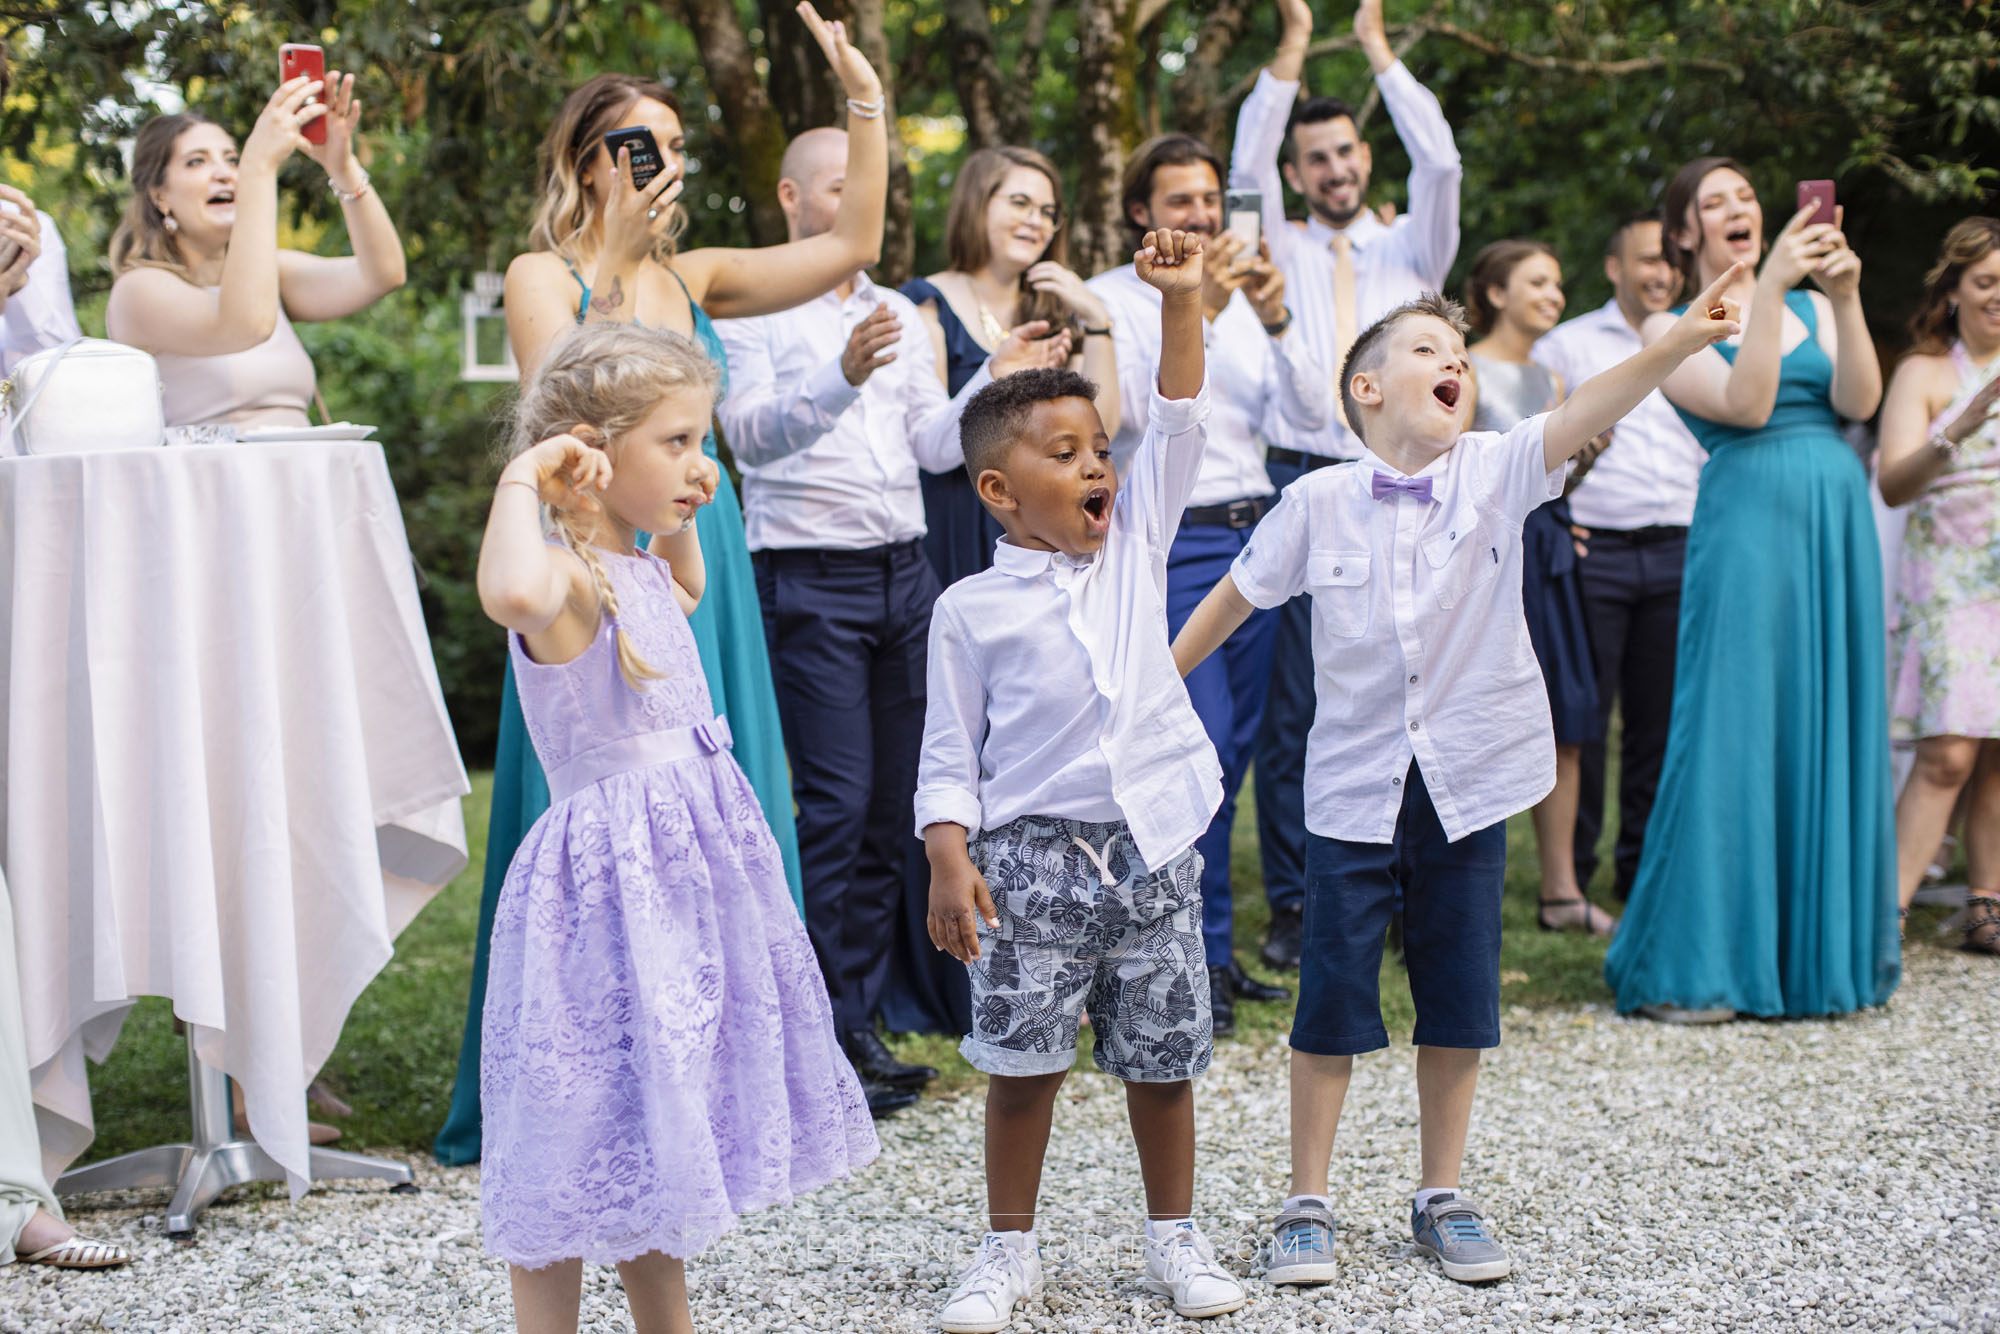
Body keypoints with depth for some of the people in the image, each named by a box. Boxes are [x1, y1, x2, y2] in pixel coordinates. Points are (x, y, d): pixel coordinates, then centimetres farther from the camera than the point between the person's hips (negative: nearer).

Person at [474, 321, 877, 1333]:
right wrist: (522, 478, -30)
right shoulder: (569, 581, -19)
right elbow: (511, 592, -47)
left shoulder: (643, 574, 10)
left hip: (687, 862, 10)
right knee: (584, 1135, -1)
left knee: (657, 1133, 20)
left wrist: (681, 517, 19)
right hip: (610, 874, -10)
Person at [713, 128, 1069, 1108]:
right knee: (836, 804, -11)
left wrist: (996, 384, -4)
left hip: (904, 574, 6)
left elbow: (934, 446, 12)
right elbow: (752, 432, -16)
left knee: (893, 808, 6)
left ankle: (860, 1018, 14)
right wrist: (842, 377, -31)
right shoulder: (750, 308, -1)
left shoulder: (898, 316, 18)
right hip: (809, 579, -6)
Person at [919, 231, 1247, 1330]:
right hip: (1032, 854, -3)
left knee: (1161, 1056, 10)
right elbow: (950, 752, -2)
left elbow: (1177, 427, 0)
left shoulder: (1134, 546, 7)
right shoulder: (970, 610, -3)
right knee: (1022, 1058, 3)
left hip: (1152, 843, 3)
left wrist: (1180, 300, -8)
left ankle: (1174, 1236, 26)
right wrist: (949, 861, -12)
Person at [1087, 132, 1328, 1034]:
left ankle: (1209, 952, 15)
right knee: (1200, 747, -13)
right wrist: (1197, 314, -19)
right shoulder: (1111, 300, 1)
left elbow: (1312, 415, 7)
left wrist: (1276, 324, -8)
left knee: (1231, 752, 7)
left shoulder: (1241, 298, 17)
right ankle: (1201, 963, -7)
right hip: (1171, 545, -6)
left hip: (1254, 536, 6)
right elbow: (1129, 412, -15)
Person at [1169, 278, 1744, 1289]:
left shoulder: (1496, 472, -4)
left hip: (1466, 785, 1)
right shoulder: (1318, 502, -4)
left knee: (1458, 1000, 10)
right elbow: (1237, 595, 10)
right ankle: (1307, 1205, 16)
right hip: (1354, 788, -1)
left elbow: (1586, 411, -21)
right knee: (1332, 1002, 3)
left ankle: (1443, 1198, 25)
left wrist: (1675, 343, -37)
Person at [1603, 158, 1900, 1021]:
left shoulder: (1811, 308, 16)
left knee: (1833, 729, 6)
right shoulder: (1671, 331, 5)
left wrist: (1845, 298, -11)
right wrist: (1769, 284, -16)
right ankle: (1689, 969, -2)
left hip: (1839, 524, 5)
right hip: (1747, 521, -5)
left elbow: (1859, 402, -1)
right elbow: (1745, 403, -13)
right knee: (1735, 731, -8)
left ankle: (1822, 951, 16)